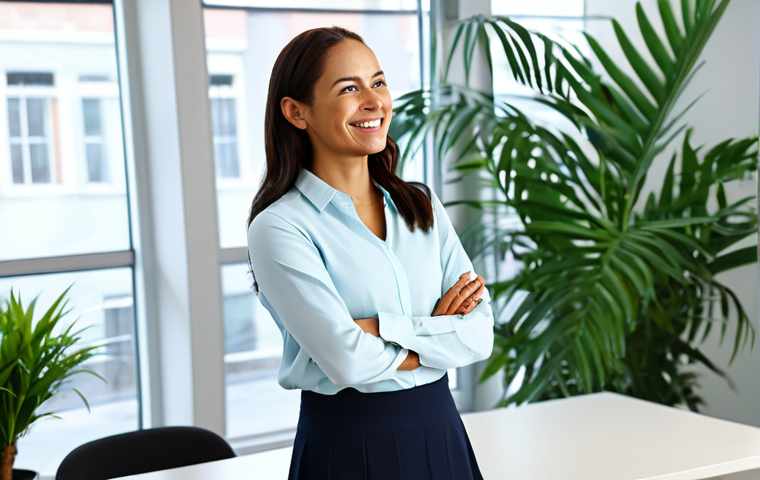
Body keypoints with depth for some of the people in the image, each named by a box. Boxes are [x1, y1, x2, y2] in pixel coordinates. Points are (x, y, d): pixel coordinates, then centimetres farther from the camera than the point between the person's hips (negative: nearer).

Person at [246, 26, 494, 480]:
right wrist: (436, 333, -8)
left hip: (441, 431, 5)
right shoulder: (278, 228, -12)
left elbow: (480, 332, -4)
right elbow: (347, 359, -22)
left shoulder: (423, 205, 4)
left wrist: (381, 329, -16)